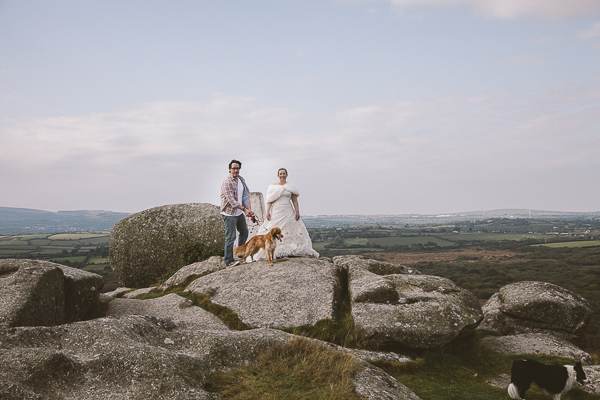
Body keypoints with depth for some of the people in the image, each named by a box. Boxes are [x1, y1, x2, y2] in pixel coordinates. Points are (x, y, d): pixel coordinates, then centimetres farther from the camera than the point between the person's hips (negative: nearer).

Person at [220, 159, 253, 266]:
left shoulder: (241, 180, 8)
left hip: (240, 213, 8)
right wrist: (244, 209, -21)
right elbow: (231, 200, -22)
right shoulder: (227, 182, -17)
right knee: (230, 237, -6)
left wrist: (249, 208, -5)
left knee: (244, 232, 20)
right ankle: (229, 261, 0)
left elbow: (246, 194, 8)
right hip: (229, 213, -8)